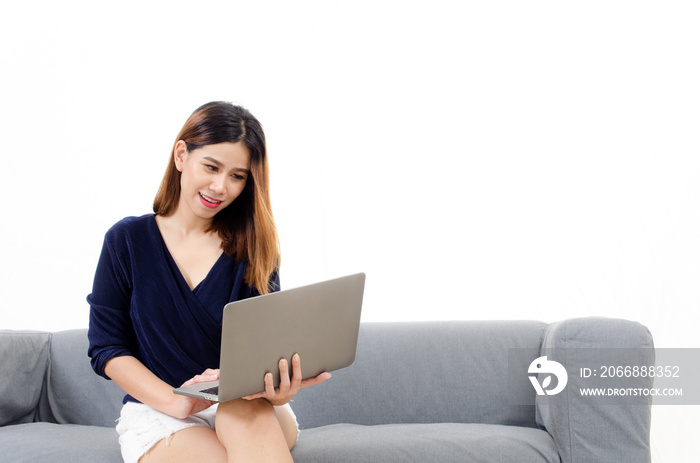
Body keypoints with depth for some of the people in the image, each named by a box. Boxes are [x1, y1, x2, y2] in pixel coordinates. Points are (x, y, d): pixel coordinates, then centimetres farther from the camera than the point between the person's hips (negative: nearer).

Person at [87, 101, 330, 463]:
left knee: (248, 408, -36)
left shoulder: (253, 247, 6)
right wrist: (177, 402, -17)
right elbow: (106, 348, 1)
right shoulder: (127, 240, 3)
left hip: (252, 415, 2)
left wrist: (278, 388, -30)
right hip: (156, 409, -2)